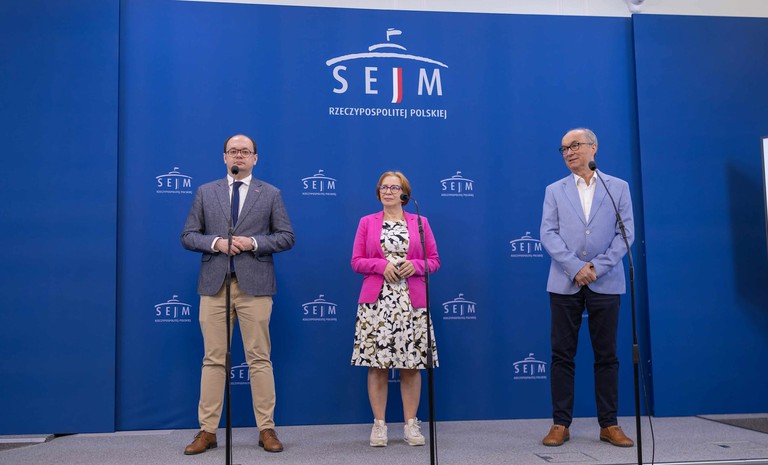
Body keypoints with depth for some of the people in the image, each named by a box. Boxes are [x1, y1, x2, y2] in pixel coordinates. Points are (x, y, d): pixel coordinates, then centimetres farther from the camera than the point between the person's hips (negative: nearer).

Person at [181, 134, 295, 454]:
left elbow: (286, 236, 4)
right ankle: (207, 430, 13)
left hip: (254, 285, -1)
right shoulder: (205, 192, 11)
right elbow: (188, 235, 8)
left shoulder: (271, 194, 8)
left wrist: (254, 243, -11)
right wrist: (215, 242, -11)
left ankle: (266, 429, 10)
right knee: (213, 359, 5)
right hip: (214, 284, 2)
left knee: (259, 358, 2)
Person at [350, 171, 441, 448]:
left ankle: (411, 424, 14)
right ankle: (379, 424, 10)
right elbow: (356, 262, 4)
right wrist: (382, 265, -12)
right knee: (377, 365, -1)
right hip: (376, 303, 0)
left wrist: (415, 265, -11)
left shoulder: (420, 222, 11)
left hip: (412, 303, 1)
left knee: (412, 365, 2)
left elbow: (434, 261, 9)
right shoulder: (366, 222, 10)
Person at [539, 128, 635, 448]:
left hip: (605, 283, 0)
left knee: (606, 356, 5)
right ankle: (561, 424, 9)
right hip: (565, 283, 1)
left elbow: (626, 233, 1)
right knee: (562, 355, 2)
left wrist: (597, 266, -11)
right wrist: (576, 267, -13)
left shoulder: (618, 187, 9)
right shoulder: (555, 191, 10)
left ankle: (609, 425, 14)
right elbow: (548, 234, -1)